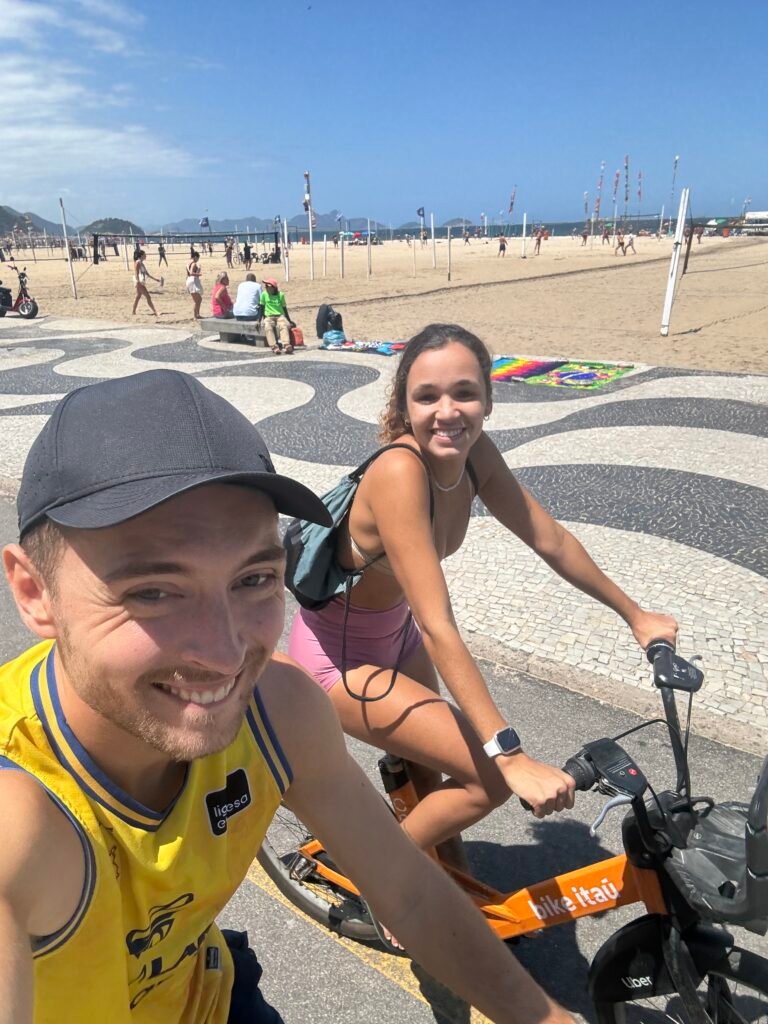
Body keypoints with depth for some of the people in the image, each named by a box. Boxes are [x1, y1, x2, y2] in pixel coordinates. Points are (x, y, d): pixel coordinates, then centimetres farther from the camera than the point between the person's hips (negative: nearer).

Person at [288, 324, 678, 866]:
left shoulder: (474, 454, -12)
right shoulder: (399, 472, -35)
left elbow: (549, 538, -1)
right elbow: (439, 630, -37)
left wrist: (635, 614, 7)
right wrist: (511, 758, -38)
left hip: (394, 635, 7)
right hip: (340, 655, -7)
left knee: (427, 775, 19)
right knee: (492, 777, -10)